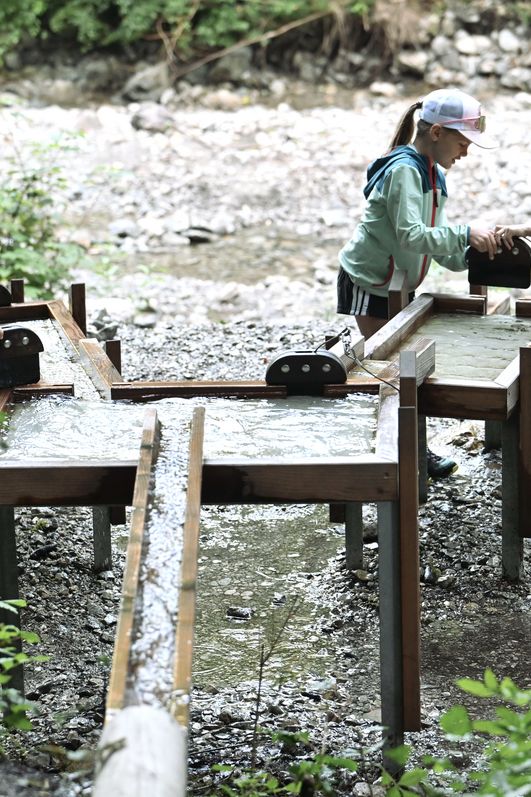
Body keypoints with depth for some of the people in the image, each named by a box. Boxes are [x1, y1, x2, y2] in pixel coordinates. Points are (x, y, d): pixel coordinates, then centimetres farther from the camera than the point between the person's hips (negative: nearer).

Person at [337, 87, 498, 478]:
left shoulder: (432, 174, 7)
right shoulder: (404, 169, -23)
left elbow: (435, 241, 7)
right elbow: (410, 236, -33)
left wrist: (469, 255, -9)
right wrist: (464, 234, -35)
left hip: (399, 285, 9)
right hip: (368, 284, -9)